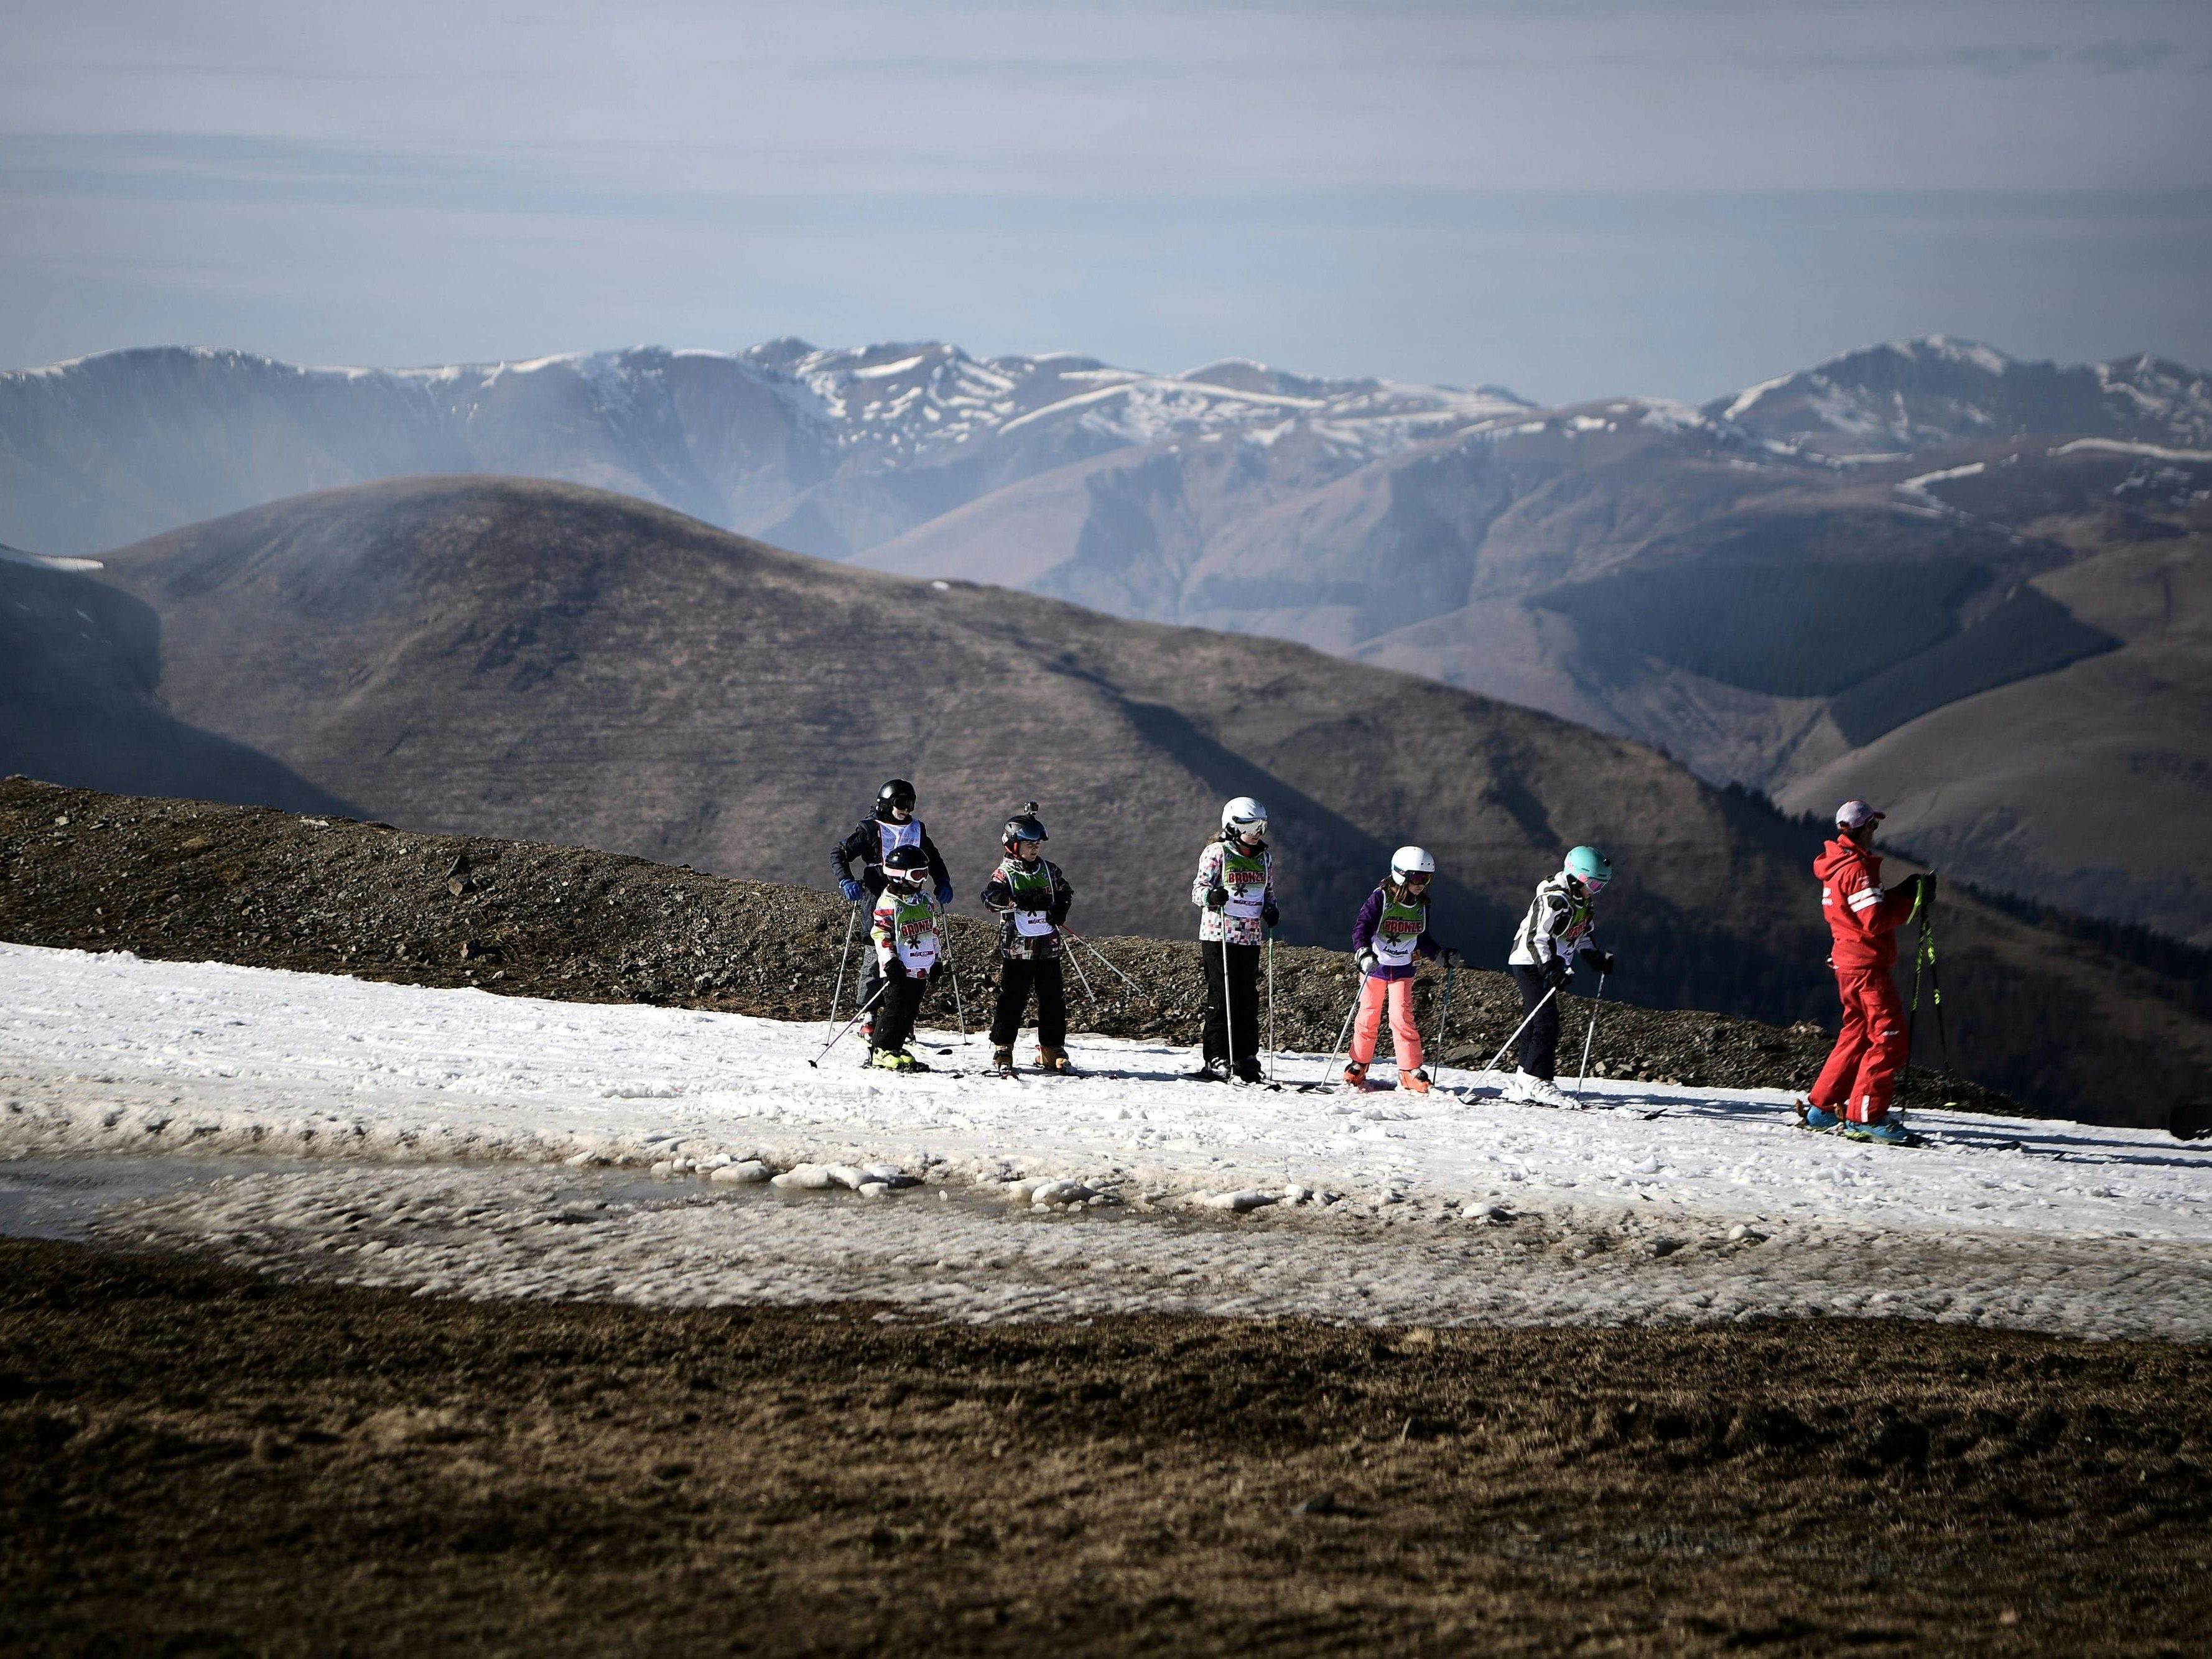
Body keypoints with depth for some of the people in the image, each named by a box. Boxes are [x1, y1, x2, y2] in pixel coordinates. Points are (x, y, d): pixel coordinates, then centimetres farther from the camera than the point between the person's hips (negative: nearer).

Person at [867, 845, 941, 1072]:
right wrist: (890, 961, -19)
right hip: (899, 969, -7)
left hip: (921, 969, 7)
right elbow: (880, 933, -13)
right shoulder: (889, 903, -10)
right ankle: (880, 1050, -4)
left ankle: (895, 1047, 15)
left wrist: (936, 960, 21)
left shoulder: (924, 900, 13)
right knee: (895, 1008, -10)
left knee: (910, 1010, 8)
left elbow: (933, 931, 22)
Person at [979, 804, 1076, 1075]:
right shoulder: (1006, 873, -4)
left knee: (1053, 1000, 6)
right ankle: (1002, 1050, 8)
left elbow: (1065, 891, 24)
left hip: (1048, 947, 5)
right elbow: (990, 897, -21)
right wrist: (1021, 900, -31)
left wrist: (1061, 906, 1)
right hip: (1016, 948, -5)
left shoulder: (1049, 870, 10)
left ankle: (1052, 1052, 14)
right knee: (1012, 999, -2)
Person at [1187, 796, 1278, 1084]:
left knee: (1248, 998, 5)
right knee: (1222, 997, -7)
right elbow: (1198, 889, -5)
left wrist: (1271, 910, 2)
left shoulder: (1264, 859, 14)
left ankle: (1246, 1060, 11)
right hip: (1219, 935, -5)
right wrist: (1211, 895, -28)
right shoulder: (1217, 853, -3)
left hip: (1251, 938, 5)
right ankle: (1217, 1061, -5)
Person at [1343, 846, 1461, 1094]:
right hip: (1374, 965, -3)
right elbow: (1361, 929, -20)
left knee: (1403, 1017, -7)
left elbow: (1422, 940, 17)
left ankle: (1410, 1072, -4)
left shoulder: (1421, 905, 4)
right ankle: (1357, 1066, 17)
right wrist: (1364, 954, -36)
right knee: (1369, 1017, 2)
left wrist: (1444, 956, 7)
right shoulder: (1380, 898, -14)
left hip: (1403, 969, 3)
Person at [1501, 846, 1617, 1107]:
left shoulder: (1583, 903, 9)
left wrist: (1597, 958, 9)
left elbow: (1581, 936, 23)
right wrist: (1550, 969, -31)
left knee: (1535, 1028, 8)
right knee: (1547, 1023, -17)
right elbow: (1535, 939, -23)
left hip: (1549, 967, 10)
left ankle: (1521, 1084, 10)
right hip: (1531, 965, -10)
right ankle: (1536, 1081, -19)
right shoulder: (1554, 901, -21)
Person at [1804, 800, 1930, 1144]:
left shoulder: (1836, 865, 14)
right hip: (1867, 964, -10)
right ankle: (1865, 1115, -9)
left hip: (1847, 961, 10)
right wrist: (1909, 898, -14)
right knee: (1890, 1039, -8)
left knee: (1857, 1035, 18)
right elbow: (1875, 921, -23)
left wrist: (1905, 894, 5)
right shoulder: (1857, 869, -17)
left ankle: (1820, 1107, 20)